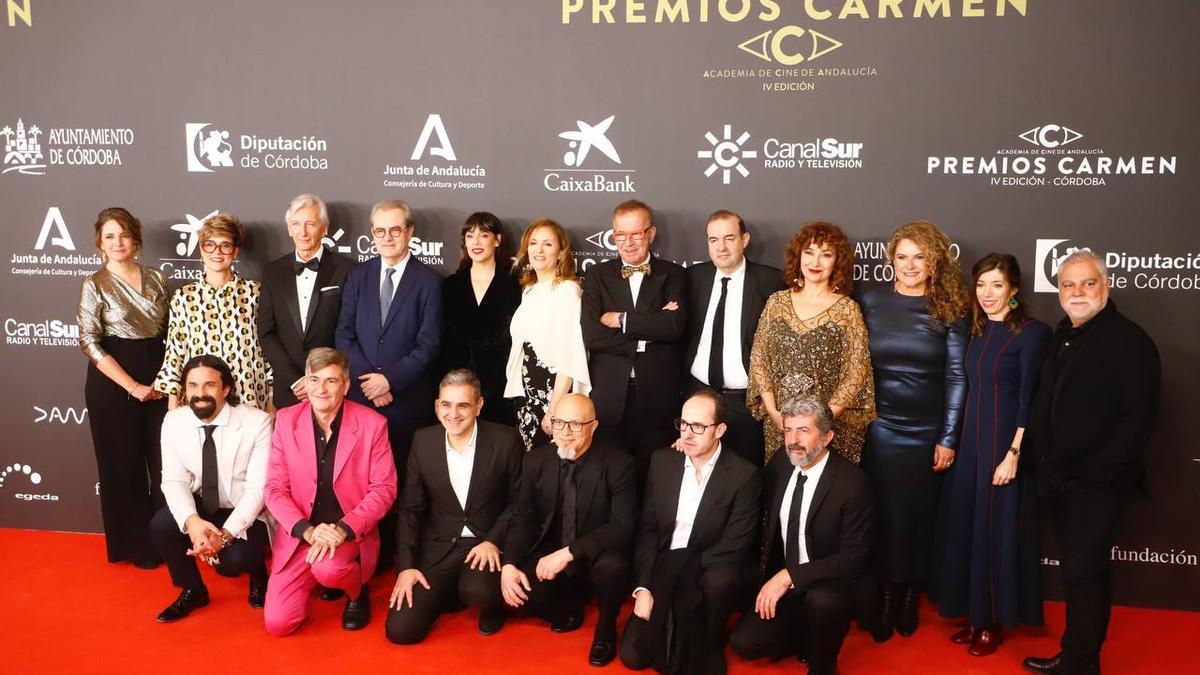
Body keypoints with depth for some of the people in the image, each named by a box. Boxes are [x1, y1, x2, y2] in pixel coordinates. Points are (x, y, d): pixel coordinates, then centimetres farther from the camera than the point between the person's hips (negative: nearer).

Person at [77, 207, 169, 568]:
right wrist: (132, 386, -15)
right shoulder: (95, 285, -6)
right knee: (125, 464, 7)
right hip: (113, 383, -3)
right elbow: (89, 343, -11)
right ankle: (136, 545, 22)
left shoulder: (156, 278, 6)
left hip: (159, 379, 3)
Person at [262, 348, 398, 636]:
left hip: (351, 533, -3)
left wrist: (343, 530, -21)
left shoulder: (372, 424, -8)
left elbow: (384, 489, -7)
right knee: (277, 623, -7)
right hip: (299, 534, 3)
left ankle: (357, 592, 2)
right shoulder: (286, 420, -1)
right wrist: (307, 530, -17)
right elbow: (275, 488, -2)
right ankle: (316, 576, 25)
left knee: (328, 568, -36)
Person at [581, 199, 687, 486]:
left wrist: (620, 319, -9)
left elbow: (675, 325, -12)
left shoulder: (672, 275, 7)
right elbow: (591, 334, -6)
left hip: (657, 398, 0)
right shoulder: (598, 275, 8)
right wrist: (646, 336, -9)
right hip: (609, 397, 1)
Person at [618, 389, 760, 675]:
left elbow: (736, 546, -14)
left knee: (719, 580, -39)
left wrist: (685, 567, -15)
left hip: (711, 571, -3)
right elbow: (647, 528, 2)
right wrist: (644, 587, -8)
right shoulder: (662, 461, 2)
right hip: (662, 568, 3)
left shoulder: (744, 474, -11)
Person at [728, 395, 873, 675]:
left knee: (822, 600, -37)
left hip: (828, 586, -5)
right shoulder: (780, 462, -1)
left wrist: (790, 576, -29)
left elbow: (854, 557, -20)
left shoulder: (852, 482, -18)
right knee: (742, 642, -12)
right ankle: (807, 639, 16)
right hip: (781, 581, 5)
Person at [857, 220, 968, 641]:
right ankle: (883, 600, 19)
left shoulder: (949, 310, -2)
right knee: (883, 512, 5)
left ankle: (909, 600, 25)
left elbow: (957, 376, -2)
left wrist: (949, 439, -5)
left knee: (919, 515, 10)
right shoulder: (871, 302, 0)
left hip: (928, 431, 0)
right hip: (880, 427, 0)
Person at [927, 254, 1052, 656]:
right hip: (970, 443, 7)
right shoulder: (977, 331, 8)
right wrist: (953, 441, 8)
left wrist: (1013, 454, -17)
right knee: (966, 528, 11)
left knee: (998, 531, 4)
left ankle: (995, 622, 19)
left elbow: (1030, 401, -14)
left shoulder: (1032, 333, -11)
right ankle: (976, 617, 25)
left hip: (1005, 446, -7)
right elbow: (970, 391, 11)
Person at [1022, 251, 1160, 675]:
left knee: (1083, 574, -3)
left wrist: (1095, 472, -20)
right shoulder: (1062, 336, 11)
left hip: (1097, 484, -7)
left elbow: (1138, 418, -17)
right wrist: (1043, 457, 8)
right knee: (1076, 571, 15)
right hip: (1057, 478, 7)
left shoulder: (1129, 341, -12)